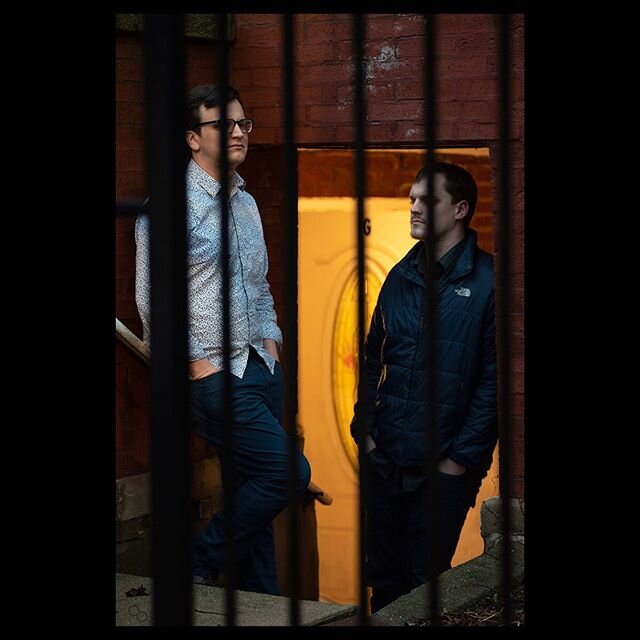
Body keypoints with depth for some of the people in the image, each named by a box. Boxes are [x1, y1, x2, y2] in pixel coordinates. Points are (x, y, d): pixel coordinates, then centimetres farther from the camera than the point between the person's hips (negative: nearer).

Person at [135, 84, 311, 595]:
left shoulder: (246, 203, 16)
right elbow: (153, 300, -15)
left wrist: (271, 340, 10)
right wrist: (199, 362, -14)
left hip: (261, 367, 8)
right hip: (216, 374, -8)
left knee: (257, 490, 9)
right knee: (288, 472, -15)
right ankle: (200, 565, 0)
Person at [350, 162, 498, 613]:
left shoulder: (488, 281, -8)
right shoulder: (402, 276, 10)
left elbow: (494, 378, -11)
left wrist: (461, 458, -12)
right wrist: (365, 431, 4)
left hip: (444, 468, -5)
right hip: (385, 459, 5)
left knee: (426, 583, 3)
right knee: (384, 578, 12)